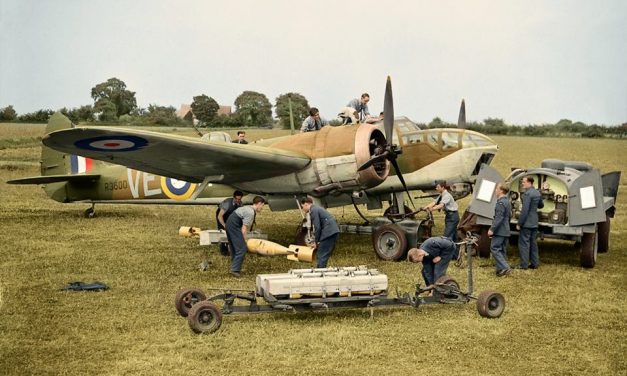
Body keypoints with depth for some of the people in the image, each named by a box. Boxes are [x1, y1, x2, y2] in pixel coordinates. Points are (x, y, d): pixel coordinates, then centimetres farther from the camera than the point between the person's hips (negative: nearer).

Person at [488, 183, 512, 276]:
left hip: (499, 231, -10)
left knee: (494, 248, -7)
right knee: (502, 250, 12)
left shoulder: (500, 203, -17)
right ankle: (501, 269, 14)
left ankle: (504, 267, -15)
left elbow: (499, 218, -22)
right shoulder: (507, 202, 15)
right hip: (506, 231, 10)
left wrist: (492, 229, -20)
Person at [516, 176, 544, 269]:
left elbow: (524, 210, -22)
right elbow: (541, 205, 24)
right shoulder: (537, 193, 9)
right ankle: (535, 263, 17)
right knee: (533, 243, 14)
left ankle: (524, 264, -1)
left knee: (524, 243, -2)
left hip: (526, 223, -9)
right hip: (534, 223, 9)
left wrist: (519, 224, -17)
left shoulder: (527, 194, -19)